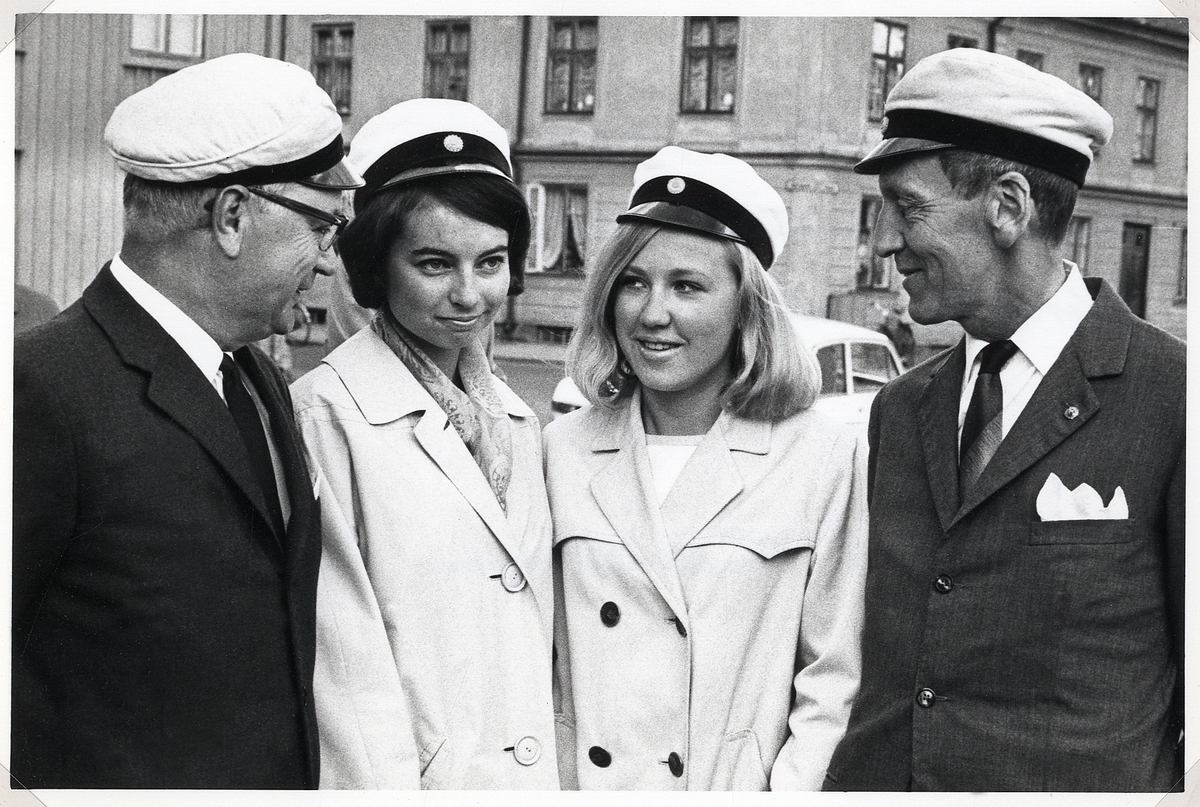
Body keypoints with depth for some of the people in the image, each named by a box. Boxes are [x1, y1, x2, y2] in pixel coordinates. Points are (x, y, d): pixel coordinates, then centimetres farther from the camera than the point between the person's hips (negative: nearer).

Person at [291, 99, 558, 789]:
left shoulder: (520, 424, 8)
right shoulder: (327, 415, -12)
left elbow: (535, 655, 9)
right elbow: (345, 671, -14)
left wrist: (553, 777, 2)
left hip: (534, 779, 6)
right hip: (404, 780, -6)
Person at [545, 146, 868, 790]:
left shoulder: (825, 460, -7)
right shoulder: (563, 448, 0)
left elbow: (836, 686, -5)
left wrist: (791, 790, -13)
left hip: (737, 786, -2)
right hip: (581, 784, 2)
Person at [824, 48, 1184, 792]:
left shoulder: (1170, 397, -11)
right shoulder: (900, 409, 8)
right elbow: (878, 655, 10)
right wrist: (840, 784, 4)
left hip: (1080, 782, -5)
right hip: (876, 780, 5)